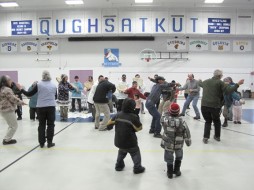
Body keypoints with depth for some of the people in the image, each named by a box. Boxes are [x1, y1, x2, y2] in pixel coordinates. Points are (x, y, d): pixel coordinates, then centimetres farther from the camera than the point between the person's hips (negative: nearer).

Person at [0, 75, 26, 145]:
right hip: (8, 110, -10)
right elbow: (13, 99, -18)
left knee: (11, 125, 21)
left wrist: (19, 101, 13)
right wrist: (21, 102, -4)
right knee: (14, 126, 0)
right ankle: (6, 140, 5)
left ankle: (7, 138, 24)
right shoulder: (7, 90, -18)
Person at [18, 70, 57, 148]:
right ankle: (49, 142, 9)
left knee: (42, 125, 9)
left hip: (41, 107, 0)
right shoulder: (53, 85, 4)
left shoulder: (39, 84, -4)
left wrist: (21, 89, 13)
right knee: (50, 124, 7)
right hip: (51, 107, 1)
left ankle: (41, 143, 15)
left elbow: (29, 94, 0)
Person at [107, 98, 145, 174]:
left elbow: (109, 124, 6)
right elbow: (139, 128, -16)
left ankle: (119, 165, 38)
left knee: (121, 151, 31)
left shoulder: (118, 115, -4)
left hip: (118, 141, 5)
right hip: (130, 143, -5)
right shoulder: (134, 117, -20)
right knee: (135, 153, 17)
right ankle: (137, 168, 19)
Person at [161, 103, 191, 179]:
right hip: (179, 144, 0)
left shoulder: (165, 119, -19)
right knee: (178, 156, 26)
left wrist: (167, 112, 16)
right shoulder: (182, 121, -18)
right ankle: (176, 170, 35)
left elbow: (163, 117, 7)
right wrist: (188, 142, 5)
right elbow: (186, 133, -8)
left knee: (169, 158, 16)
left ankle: (170, 173, 27)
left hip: (168, 143, 0)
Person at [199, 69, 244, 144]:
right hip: (215, 106, -3)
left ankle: (205, 137, 7)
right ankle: (217, 136, 35)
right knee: (216, 121, 22)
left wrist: (199, 81, 60)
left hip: (204, 105, 3)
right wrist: (237, 84, -7)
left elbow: (200, 84, 36)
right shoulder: (220, 82, -3)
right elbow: (228, 91, -14)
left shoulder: (206, 81, 13)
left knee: (208, 121, 18)